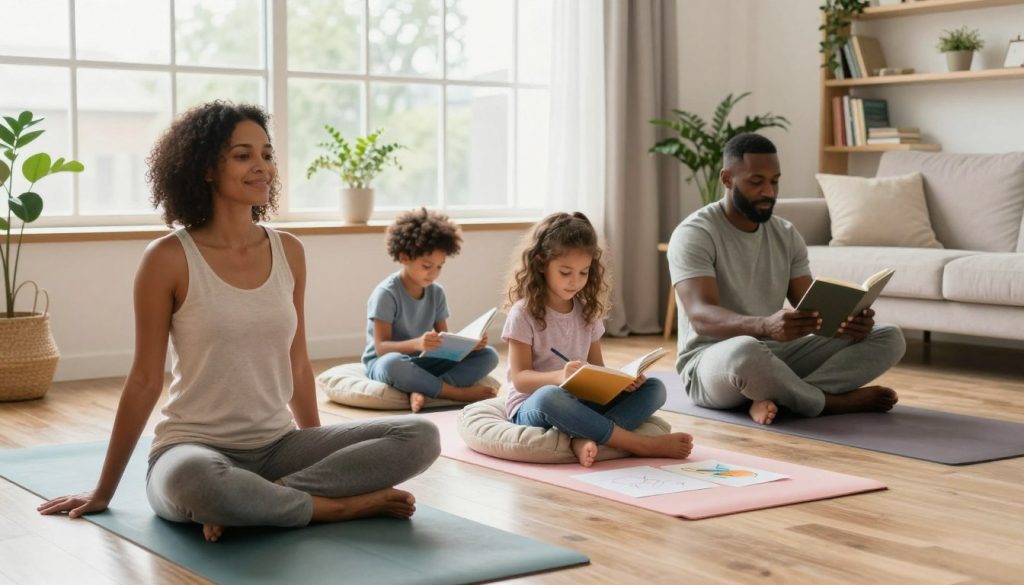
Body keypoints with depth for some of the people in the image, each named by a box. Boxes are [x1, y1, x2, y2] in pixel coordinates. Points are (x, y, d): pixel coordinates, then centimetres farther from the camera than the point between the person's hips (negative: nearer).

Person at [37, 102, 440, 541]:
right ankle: (344, 505, -19)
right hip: (196, 448, -5)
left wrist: (320, 454, 21)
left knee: (421, 436, -14)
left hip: (278, 446, 5)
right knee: (195, 482, -42)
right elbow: (144, 380, -3)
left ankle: (259, 501, -19)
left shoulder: (289, 252, 5)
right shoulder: (170, 258, -8)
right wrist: (103, 492, 1)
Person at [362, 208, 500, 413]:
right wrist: (416, 344, -38)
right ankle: (458, 392, -27)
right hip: (383, 363, -6)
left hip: (424, 363, 6)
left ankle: (423, 390, -31)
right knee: (392, 363, -44)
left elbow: (443, 340, 4)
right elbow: (381, 347, -20)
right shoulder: (386, 294, -14)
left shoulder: (437, 293, 4)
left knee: (488, 355, -10)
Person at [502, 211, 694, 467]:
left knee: (654, 388, -12)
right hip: (532, 406, -6)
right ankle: (642, 444, -33)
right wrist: (560, 377, -31)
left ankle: (587, 438, -37)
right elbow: (520, 378, -11)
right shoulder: (524, 313, -6)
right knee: (551, 397, -42)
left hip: (581, 403, 6)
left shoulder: (587, 312, 11)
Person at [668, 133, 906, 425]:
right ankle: (831, 401, -16)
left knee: (889, 338, -7)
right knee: (745, 350, -44)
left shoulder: (787, 234, 9)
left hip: (777, 353, 7)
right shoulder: (694, 234, -12)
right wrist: (766, 326, -45)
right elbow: (701, 316, -26)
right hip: (710, 361, -7)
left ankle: (780, 397, -26)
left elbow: (811, 307, 3)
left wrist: (849, 321, -22)